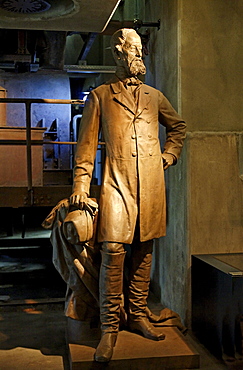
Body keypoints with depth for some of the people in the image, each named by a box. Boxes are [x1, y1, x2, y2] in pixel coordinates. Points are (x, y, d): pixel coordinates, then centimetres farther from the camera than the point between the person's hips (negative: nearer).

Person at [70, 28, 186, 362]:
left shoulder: (154, 96, 17)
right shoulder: (100, 96, 9)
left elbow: (178, 126, 32)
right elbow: (86, 144, 5)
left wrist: (169, 155, 16)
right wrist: (81, 184, -4)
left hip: (152, 185, 4)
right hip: (117, 184, -3)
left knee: (143, 252, 8)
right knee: (114, 250, -13)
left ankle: (138, 316, 22)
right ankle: (109, 329, -2)